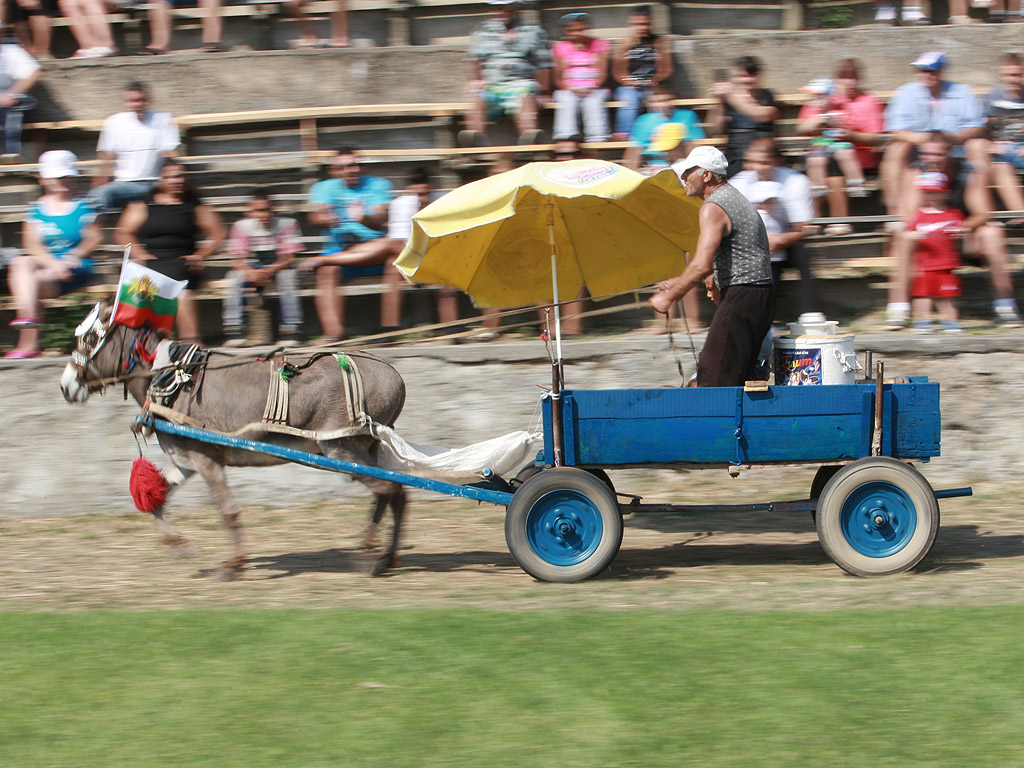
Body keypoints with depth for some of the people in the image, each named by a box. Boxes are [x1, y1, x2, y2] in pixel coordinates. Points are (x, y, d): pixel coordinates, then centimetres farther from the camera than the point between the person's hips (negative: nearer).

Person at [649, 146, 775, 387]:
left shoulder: (713, 208, -13)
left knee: (713, 376, -12)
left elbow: (702, 265, -23)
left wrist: (669, 297, -14)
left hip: (741, 299, -10)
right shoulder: (736, 198, 21)